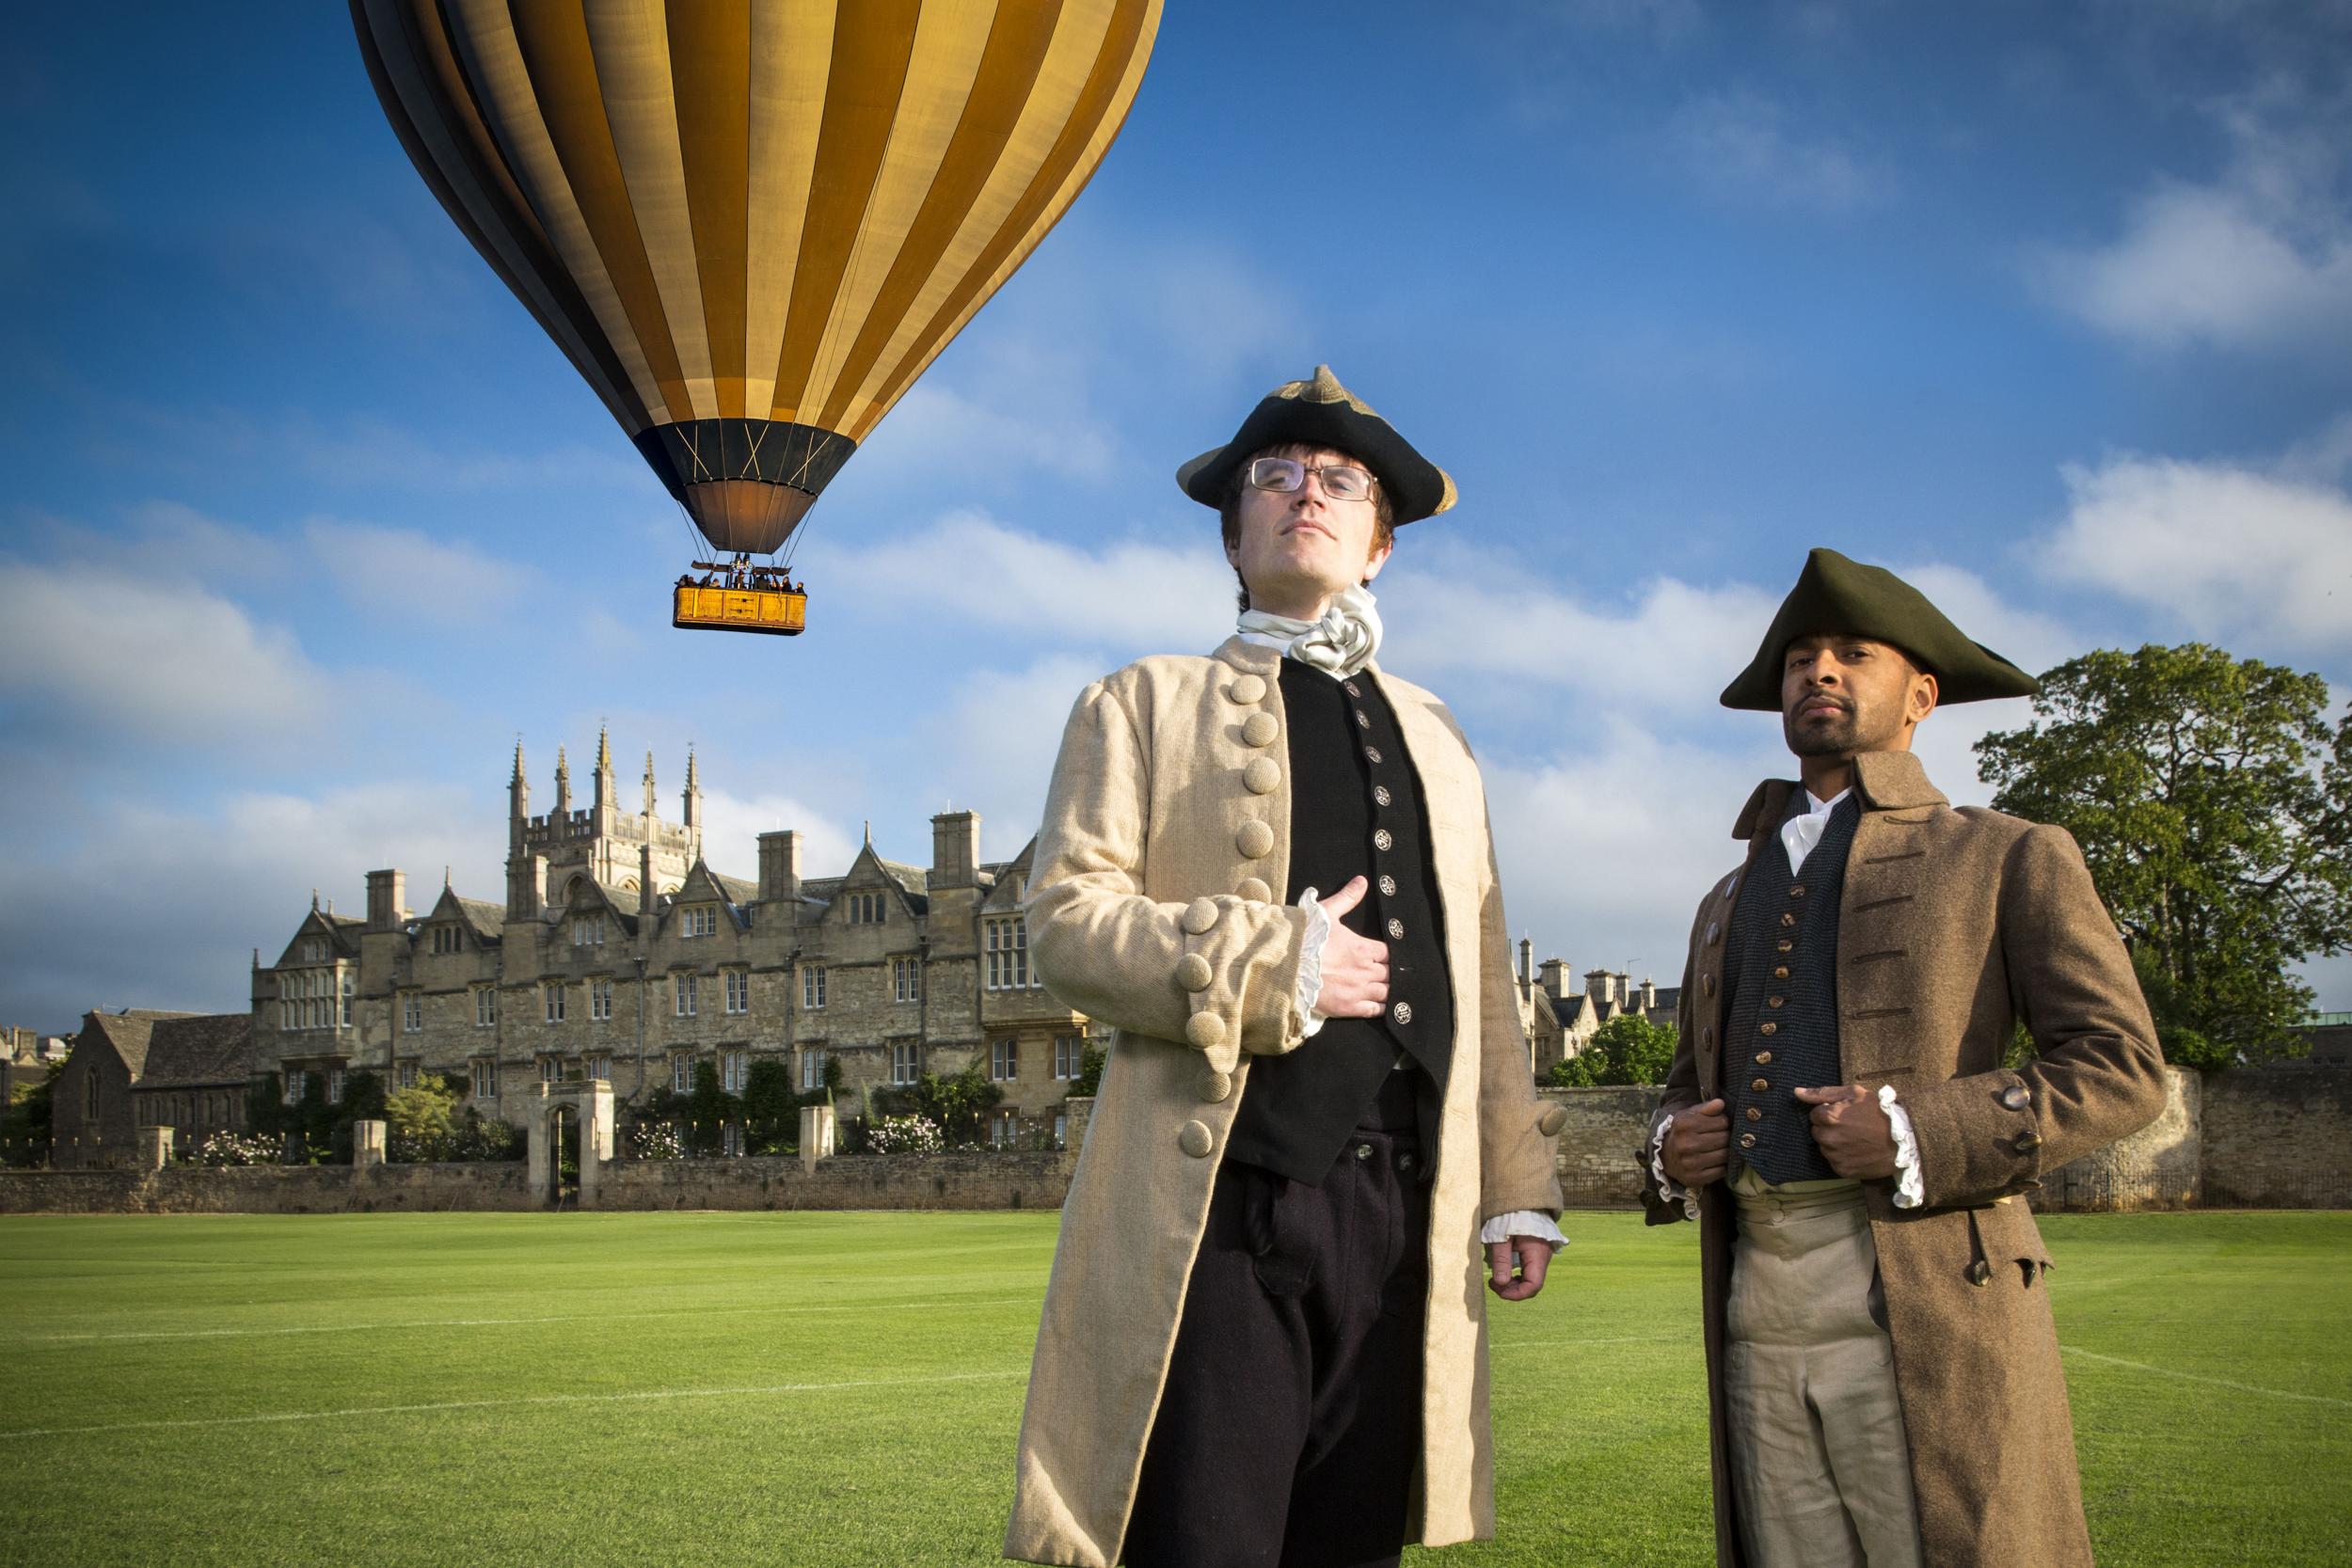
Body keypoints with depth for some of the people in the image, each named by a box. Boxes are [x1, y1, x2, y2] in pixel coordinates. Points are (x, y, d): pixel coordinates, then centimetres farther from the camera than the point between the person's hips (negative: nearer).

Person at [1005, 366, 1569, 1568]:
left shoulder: (1432, 736, 24)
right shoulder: (1144, 707, 11)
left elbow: (1480, 979, 19)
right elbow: (1066, 921, -1)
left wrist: (1517, 1187, 12)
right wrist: (1270, 964, -12)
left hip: (1401, 1220, 4)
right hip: (1221, 1208, -4)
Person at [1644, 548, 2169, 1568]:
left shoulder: (2006, 859, 9)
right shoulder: (1730, 902, 25)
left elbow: (2122, 1066, 0)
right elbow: (1690, 1087, 33)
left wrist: (1924, 1133, -13)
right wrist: (1672, 1149, 8)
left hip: (1932, 1314, -4)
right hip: (1758, 1311, 5)